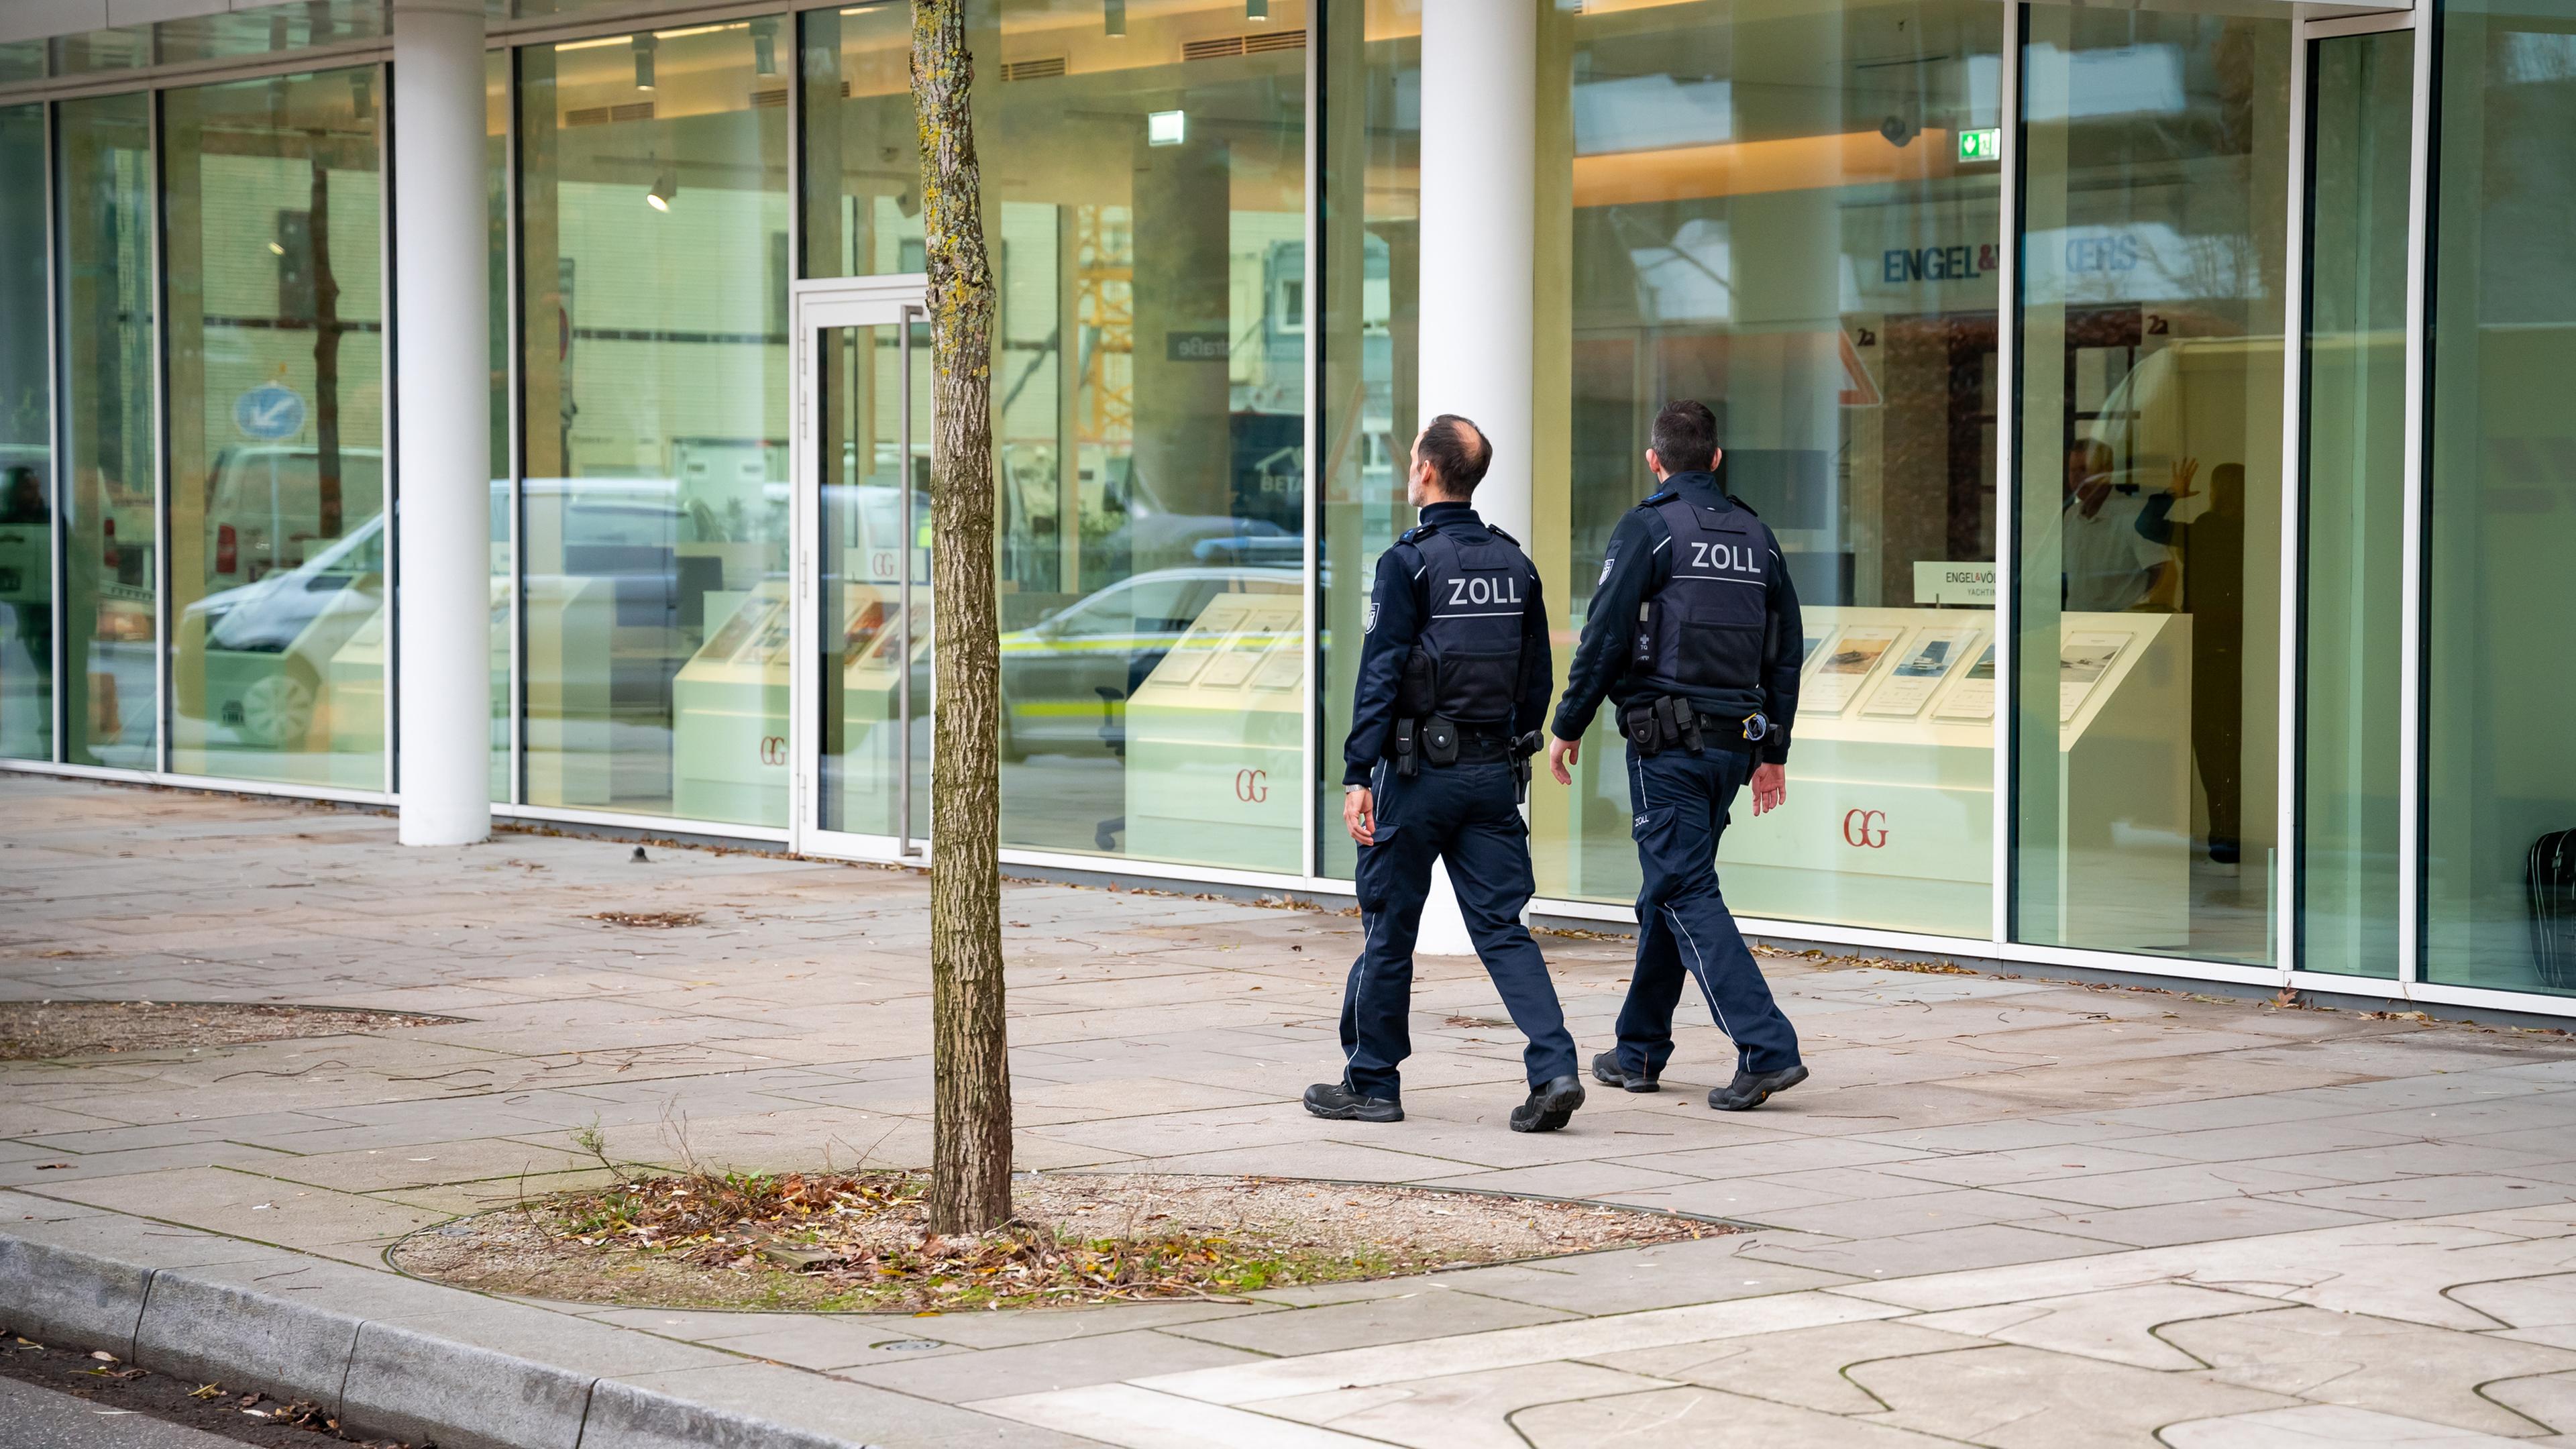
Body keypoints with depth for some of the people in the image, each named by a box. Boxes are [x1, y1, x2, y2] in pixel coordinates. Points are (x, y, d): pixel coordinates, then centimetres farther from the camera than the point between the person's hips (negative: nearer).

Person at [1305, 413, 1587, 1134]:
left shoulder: (1409, 562, -10)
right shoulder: (1514, 564, 9)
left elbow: (1381, 674, -15)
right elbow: (1537, 676, 12)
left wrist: (1357, 775, -15)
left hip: (1419, 770, -5)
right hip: (1494, 773, 5)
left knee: (1389, 928, 6)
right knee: (1502, 926, 5)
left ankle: (1372, 1082, 15)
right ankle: (1555, 1069, -9)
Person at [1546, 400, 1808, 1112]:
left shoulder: (1649, 529, -8)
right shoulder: (1756, 536, 12)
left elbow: (1605, 636, -12)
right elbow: (1786, 648, 14)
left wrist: (1569, 726, -2)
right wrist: (1773, 751, 19)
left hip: (1668, 742, -7)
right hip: (1737, 737, 7)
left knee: (1685, 893, -7)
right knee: (1668, 888, 16)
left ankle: (1768, 1048, -18)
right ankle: (1639, 1052, 23)